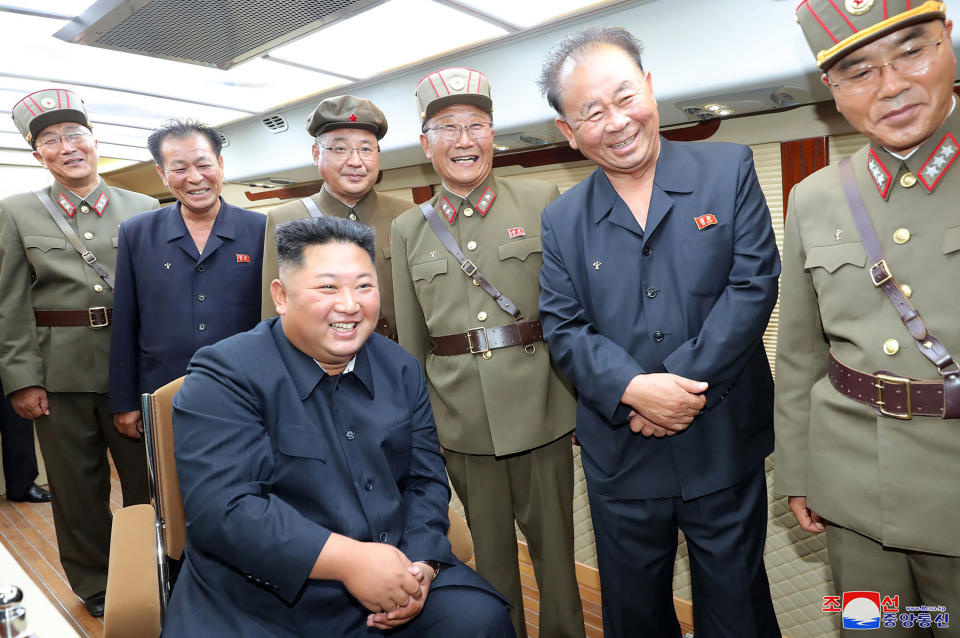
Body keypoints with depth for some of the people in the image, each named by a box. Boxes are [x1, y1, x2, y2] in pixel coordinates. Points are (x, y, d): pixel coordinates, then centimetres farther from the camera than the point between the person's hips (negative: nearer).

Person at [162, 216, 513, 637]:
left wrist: (421, 564, -10)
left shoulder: (401, 370, 5)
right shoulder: (225, 376, -11)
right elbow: (221, 508, -20)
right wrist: (348, 559, -24)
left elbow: (425, 480, 7)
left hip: (394, 586, 3)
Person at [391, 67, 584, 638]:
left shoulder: (543, 200, 0)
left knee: (554, 542, 12)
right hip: (461, 418, 2)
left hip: (540, 405, -1)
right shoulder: (408, 230, 6)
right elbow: (411, 341, 9)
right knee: (490, 548, 17)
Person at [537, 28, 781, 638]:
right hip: (620, 457, 2)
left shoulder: (729, 170, -2)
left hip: (725, 445, -1)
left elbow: (754, 284, -10)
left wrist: (685, 382, -17)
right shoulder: (561, 220, 2)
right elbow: (564, 328, -3)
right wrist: (633, 389, -20)